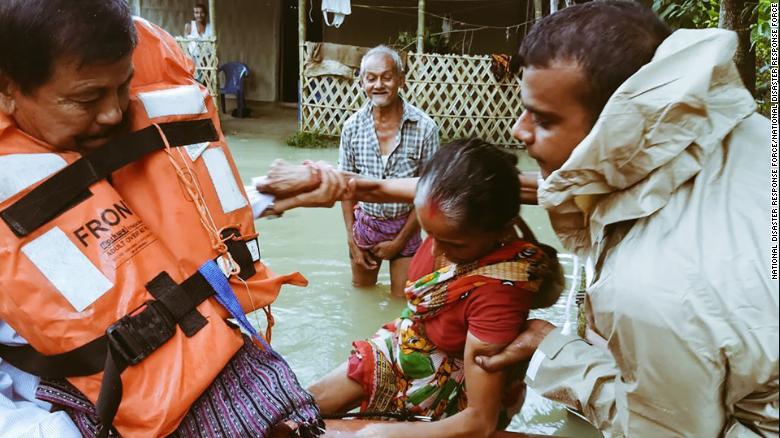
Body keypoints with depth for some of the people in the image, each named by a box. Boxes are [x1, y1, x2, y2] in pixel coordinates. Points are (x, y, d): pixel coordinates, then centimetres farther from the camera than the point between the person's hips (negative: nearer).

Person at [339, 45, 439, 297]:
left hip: (404, 226, -2)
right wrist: (351, 240, -1)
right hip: (364, 223, 3)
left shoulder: (425, 128, -17)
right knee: (360, 293, 21)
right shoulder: (352, 127, -9)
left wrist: (399, 241, -9)